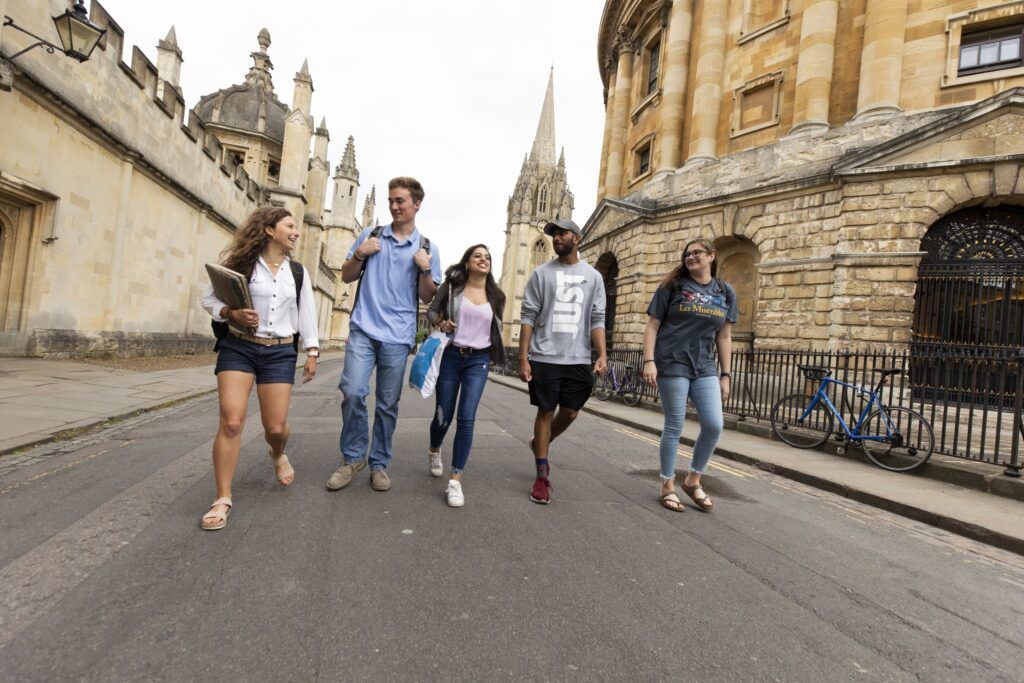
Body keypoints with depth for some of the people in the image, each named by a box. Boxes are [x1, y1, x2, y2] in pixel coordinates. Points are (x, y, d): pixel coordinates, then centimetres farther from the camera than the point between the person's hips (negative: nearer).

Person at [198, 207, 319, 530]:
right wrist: (232, 314, -17)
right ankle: (223, 499, 2)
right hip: (238, 348, -2)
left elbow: (307, 314, 11)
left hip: (280, 353, 2)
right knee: (231, 422, -11)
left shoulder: (298, 272, 8)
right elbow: (209, 298, 2)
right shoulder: (240, 261, 0)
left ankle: (278, 455, 38)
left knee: (275, 426, 1)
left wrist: (312, 352, 5)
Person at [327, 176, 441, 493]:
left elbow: (428, 298, 8)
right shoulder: (370, 235, 11)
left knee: (388, 404, 4)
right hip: (363, 329, 1)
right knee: (352, 392, -10)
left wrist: (425, 269, -9)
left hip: (398, 336, 0)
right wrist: (360, 254, -4)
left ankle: (379, 464, 19)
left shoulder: (427, 249, 8)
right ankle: (353, 457, 11)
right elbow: (347, 276, 15)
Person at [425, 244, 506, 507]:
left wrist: (493, 356, 13)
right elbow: (432, 310, 6)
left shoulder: (496, 296, 6)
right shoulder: (452, 286, 0)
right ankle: (434, 451, 41)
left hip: (479, 360, 1)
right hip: (451, 356, -1)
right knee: (443, 416, 7)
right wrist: (440, 323, -14)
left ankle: (455, 480, -4)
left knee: (466, 419, -11)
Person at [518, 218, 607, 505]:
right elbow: (528, 317, 0)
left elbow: (597, 319, 6)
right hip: (544, 358, -2)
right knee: (545, 412, 4)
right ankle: (542, 476, 16)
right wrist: (523, 357, -7)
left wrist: (602, 354, -9)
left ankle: (540, 444, 38)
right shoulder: (541, 273, 4)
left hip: (579, 359, 2)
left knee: (570, 413, 9)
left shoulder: (593, 276, 9)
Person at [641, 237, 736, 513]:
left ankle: (692, 480, 20)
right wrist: (649, 360, -13)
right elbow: (652, 326, -2)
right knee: (674, 426, 1)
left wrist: (726, 375, 8)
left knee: (714, 426, -3)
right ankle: (667, 486, 16)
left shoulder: (725, 292, 10)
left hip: (705, 368, 4)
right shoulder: (673, 286, 1)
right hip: (672, 365, -3)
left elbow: (724, 337, 11)